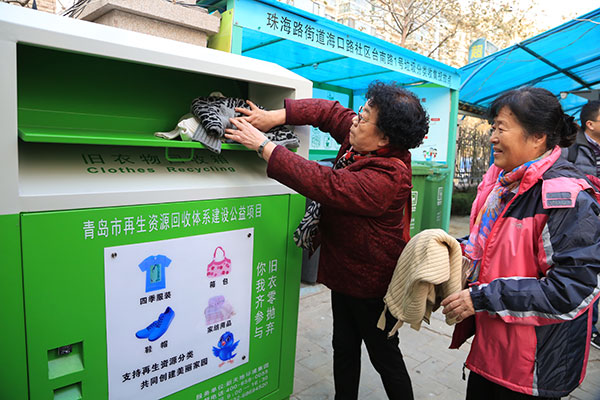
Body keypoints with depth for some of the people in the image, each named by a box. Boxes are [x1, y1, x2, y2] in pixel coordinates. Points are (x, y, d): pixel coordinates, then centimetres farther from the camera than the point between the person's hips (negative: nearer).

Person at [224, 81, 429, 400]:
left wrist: (262, 145, -28)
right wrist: (274, 117, -10)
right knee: (344, 348, 23)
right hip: (347, 270, 9)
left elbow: (322, 183, -36)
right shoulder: (361, 141, -6)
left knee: (385, 357, 13)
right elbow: (330, 111, 3)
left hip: (371, 282, -9)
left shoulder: (386, 177, -32)